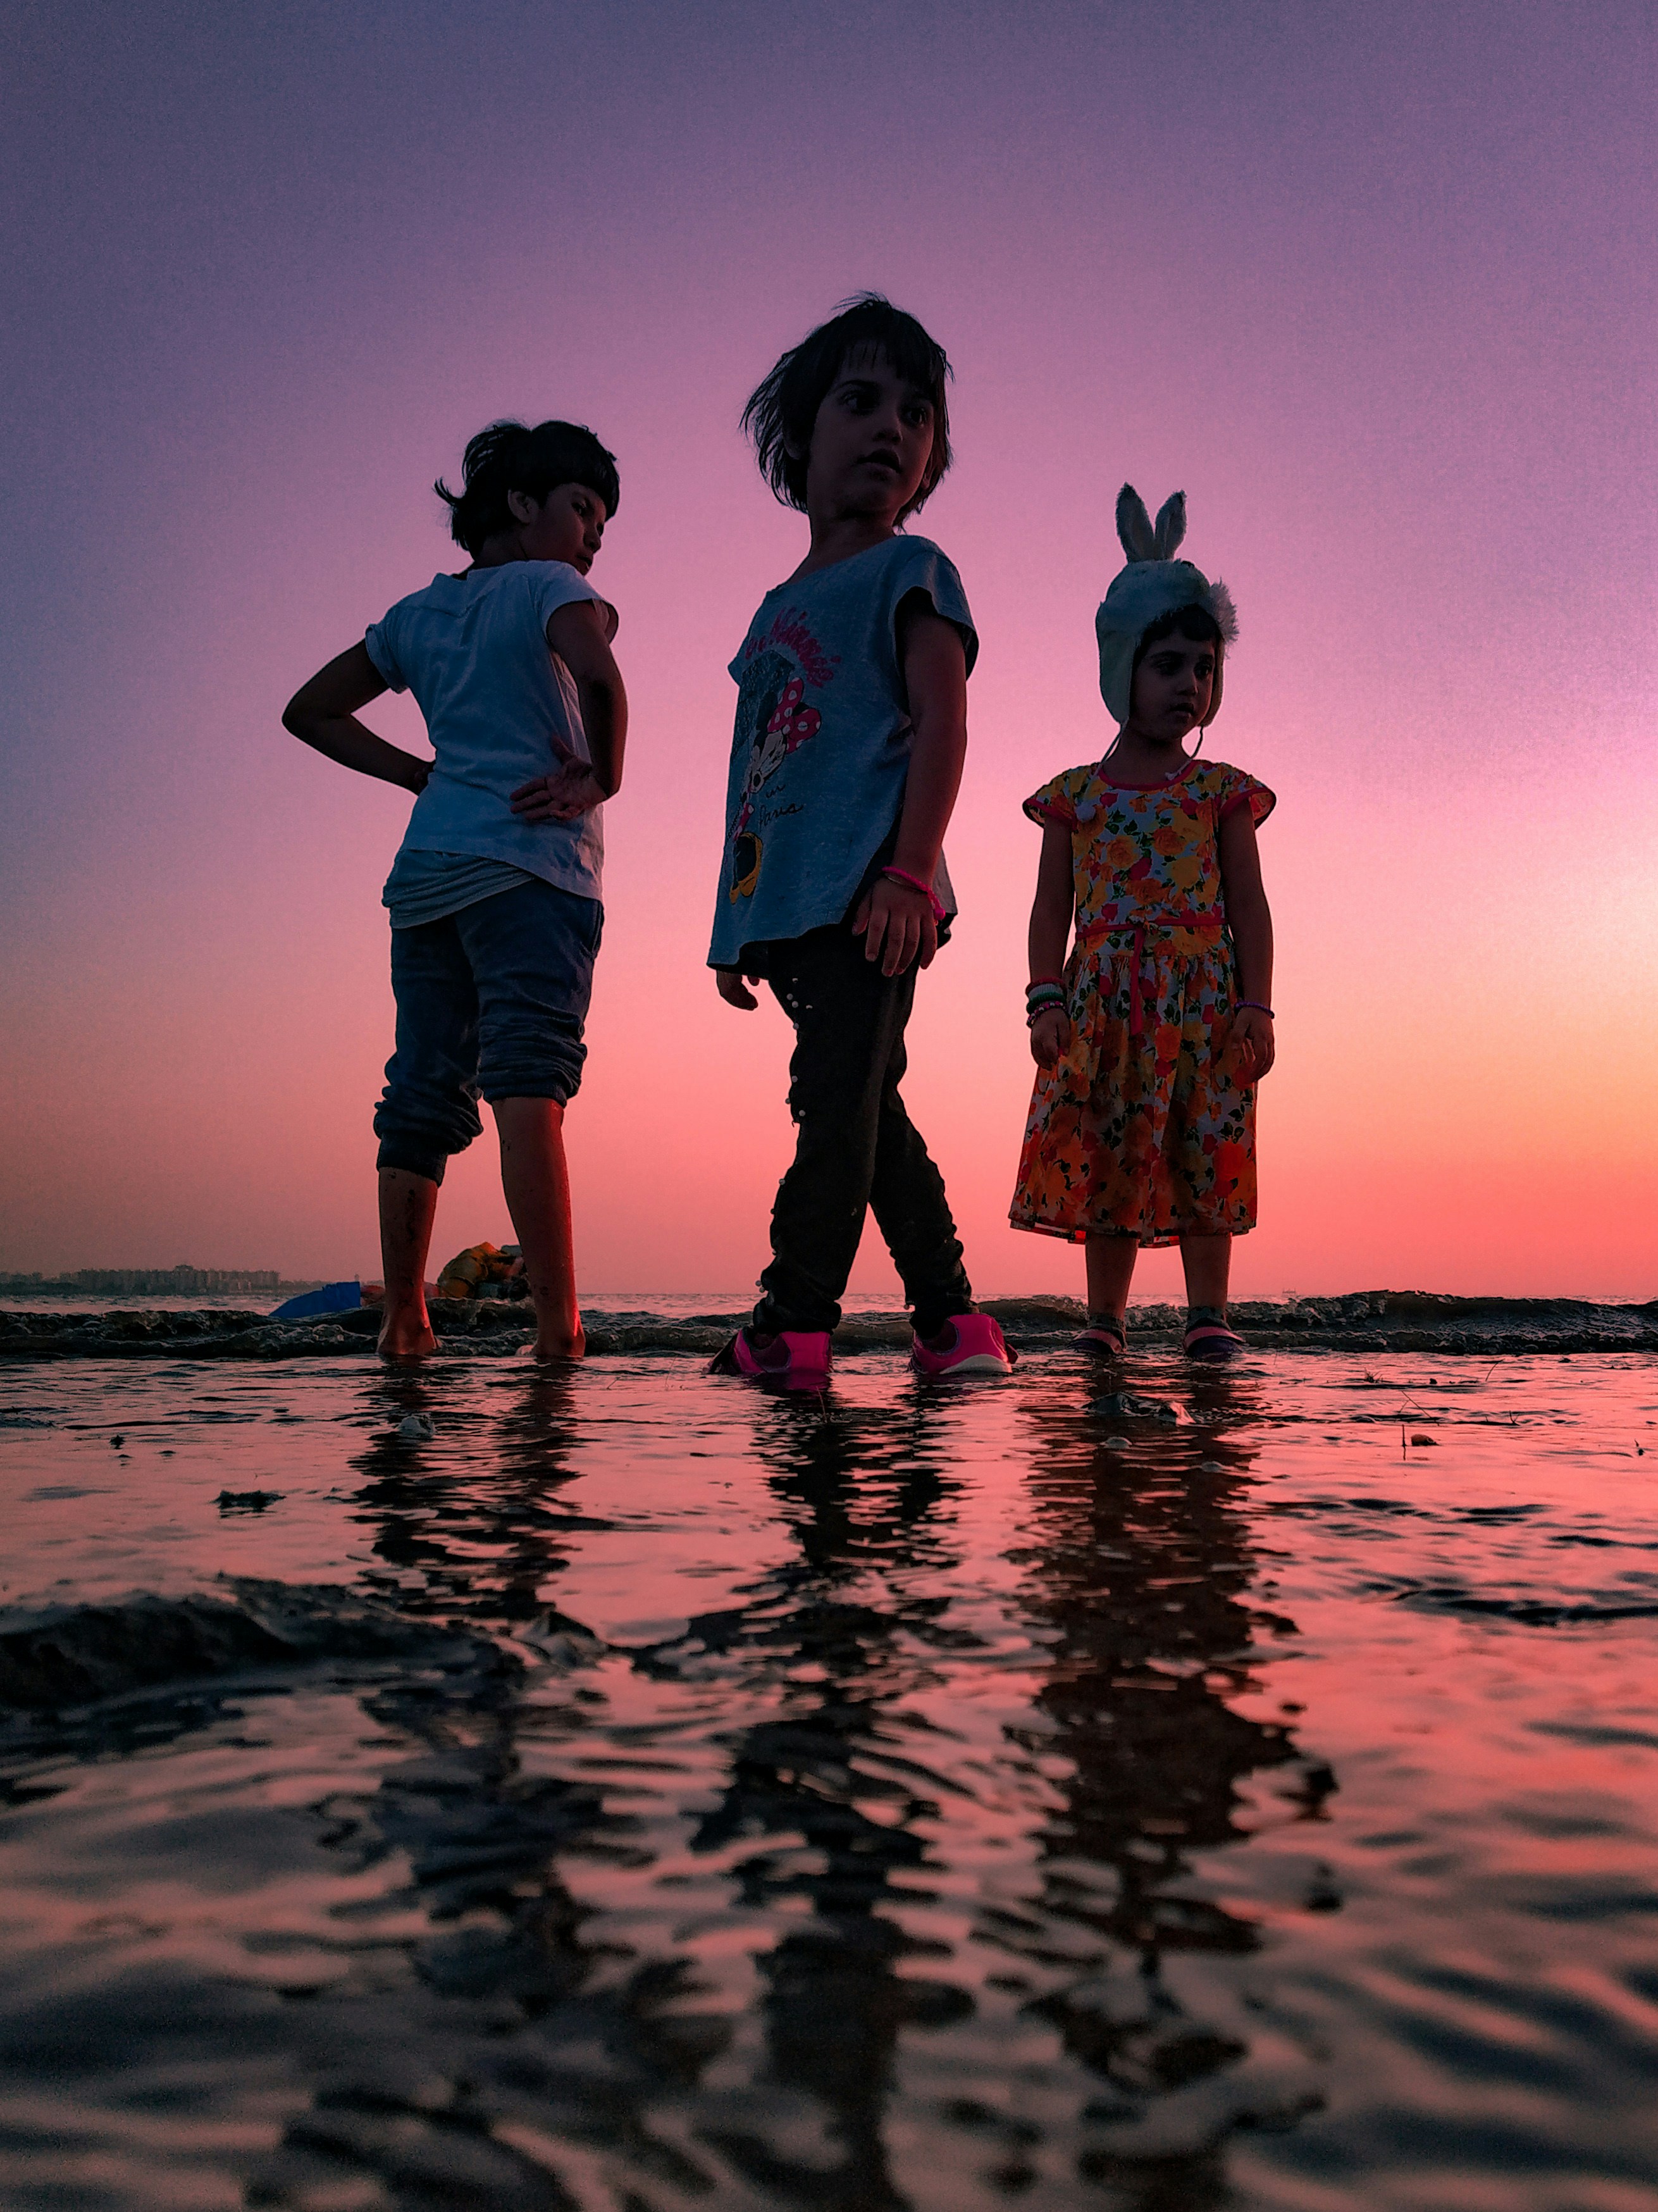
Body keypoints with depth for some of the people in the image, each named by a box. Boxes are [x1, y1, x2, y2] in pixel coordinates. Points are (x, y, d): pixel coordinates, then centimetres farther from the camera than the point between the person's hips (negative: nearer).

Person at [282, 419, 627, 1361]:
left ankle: (404, 1323, 11)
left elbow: (311, 711, 27)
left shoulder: (418, 612, 22)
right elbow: (598, 675, -20)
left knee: (422, 1095, 7)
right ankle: (558, 1324, -28)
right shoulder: (550, 587, 3)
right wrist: (601, 782, -6)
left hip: (426, 870, 7)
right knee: (529, 1079, -19)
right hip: (529, 867, -6)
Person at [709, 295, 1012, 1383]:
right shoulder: (777, 610, 25)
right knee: (863, 1107, 6)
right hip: (786, 902, 8)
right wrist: (738, 923, 22)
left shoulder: (910, 572, 5)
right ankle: (952, 1316, 12)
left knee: (838, 1096, -12)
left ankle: (795, 1317, -10)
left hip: (866, 896, -7)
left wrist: (908, 872, -21)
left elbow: (942, 727, -8)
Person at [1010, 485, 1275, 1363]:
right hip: (1103, 999, 1)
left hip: (1202, 998, 0)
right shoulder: (1074, 794, 9)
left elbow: (1248, 906, 5)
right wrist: (1046, 1002, -4)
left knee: (1205, 1150, -2)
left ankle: (1208, 1314, 4)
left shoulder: (1221, 792, 8)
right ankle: (1104, 1316, 8)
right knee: (1104, 1154, 0)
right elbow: (1053, 909, 7)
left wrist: (1255, 1008, -4)